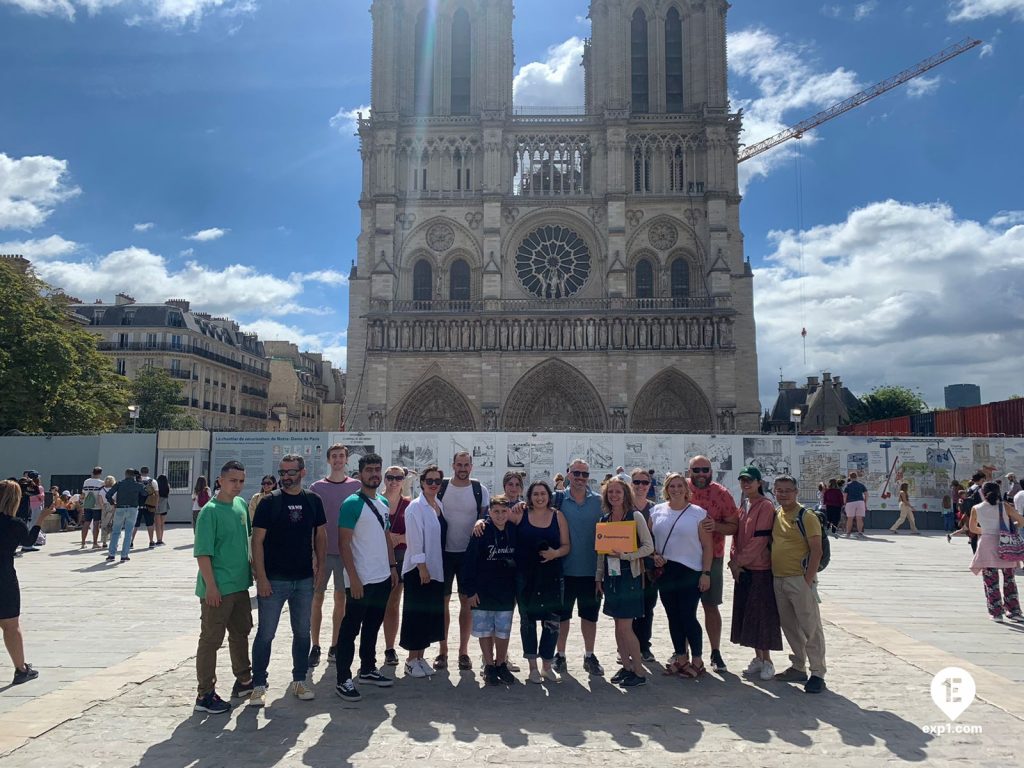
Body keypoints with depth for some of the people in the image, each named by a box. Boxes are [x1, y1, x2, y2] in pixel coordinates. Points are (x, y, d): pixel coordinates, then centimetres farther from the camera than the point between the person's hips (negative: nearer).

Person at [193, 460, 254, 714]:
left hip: (240, 584, 8)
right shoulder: (210, 511, -15)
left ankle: (244, 681, 34)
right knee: (211, 640, 2)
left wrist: (251, 569, 17)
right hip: (217, 588, -8)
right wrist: (211, 586, -19)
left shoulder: (241, 505, 5)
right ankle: (205, 695, 13)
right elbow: (202, 552, -17)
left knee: (241, 632, 19)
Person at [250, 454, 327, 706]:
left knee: (302, 632, 13)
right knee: (265, 634, 3)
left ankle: (299, 681, 27)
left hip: (304, 580, 4)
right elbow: (257, 540, -8)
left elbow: (320, 534, 11)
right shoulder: (269, 502, -7)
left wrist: (320, 567, 4)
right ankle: (258, 685, 17)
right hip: (273, 580, -3)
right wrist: (261, 577, -13)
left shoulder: (313, 501, 3)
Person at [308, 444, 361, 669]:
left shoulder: (356, 487, 3)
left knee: (340, 599, 8)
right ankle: (315, 647, 12)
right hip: (322, 551, -1)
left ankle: (334, 646, 19)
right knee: (317, 598, 2)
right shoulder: (317, 487, 1)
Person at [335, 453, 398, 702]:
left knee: (372, 626, 18)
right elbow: (343, 543, -16)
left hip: (382, 578, 8)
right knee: (350, 629, 2)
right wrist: (353, 578, -19)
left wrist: (392, 566, 13)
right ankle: (343, 680, 11)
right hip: (360, 580, -8)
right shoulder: (352, 504, -13)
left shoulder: (384, 502, 10)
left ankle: (368, 670, 32)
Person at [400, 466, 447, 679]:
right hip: (419, 569, -7)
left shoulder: (439, 505, 10)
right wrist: (422, 567, -18)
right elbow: (415, 540, -16)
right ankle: (411, 660, 12)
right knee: (417, 613, 0)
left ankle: (420, 656, 22)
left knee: (432, 612, 11)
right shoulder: (415, 507, -11)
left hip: (436, 569, 7)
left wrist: (436, 567, 11)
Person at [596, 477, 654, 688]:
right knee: (618, 625, 11)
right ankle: (626, 666, 24)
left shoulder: (635, 517, -7)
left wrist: (625, 555, -20)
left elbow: (648, 547, -10)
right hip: (611, 576, 6)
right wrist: (599, 577, 12)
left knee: (625, 627, -6)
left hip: (629, 576, -5)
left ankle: (639, 672, 6)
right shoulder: (604, 520, 8)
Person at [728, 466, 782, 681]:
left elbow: (759, 539, -17)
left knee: (762, 613, -1)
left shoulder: (765, 506, -12)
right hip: (742, 569, 7)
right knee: (746, 613, 11)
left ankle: (767, 661, 11)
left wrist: (738, 560, -14)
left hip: (761, 568, -7)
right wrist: (734, 560, 1)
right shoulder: (743, 505, 12)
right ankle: (758, 657, 23)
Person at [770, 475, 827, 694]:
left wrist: (808, 580, -16)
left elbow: (816, 550, -12)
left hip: (799, 579, -7)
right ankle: (799, 668, 27)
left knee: (810, 628, -1)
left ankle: (817, 674, 8)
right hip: (778, 579, 7)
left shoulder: (806, 516, -9)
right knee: (790, 627, 15)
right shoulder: (775, 515, 10)